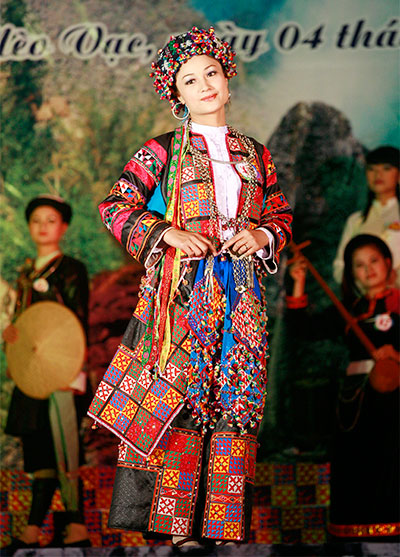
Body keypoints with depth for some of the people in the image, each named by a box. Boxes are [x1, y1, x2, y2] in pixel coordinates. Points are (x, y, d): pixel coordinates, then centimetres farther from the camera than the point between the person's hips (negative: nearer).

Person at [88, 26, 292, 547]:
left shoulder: (256, 156, 16)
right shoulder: (164, 151, 5)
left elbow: (282, 216, 21)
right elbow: (115, 206, 3)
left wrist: (262, 236, -1)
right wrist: (166, 233, -10)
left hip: (240, 296, 3)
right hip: (180, 291, -3)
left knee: (233, 402, -1)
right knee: (167, 400, -9)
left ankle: (221, 524, 3)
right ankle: (144, 517, -4)